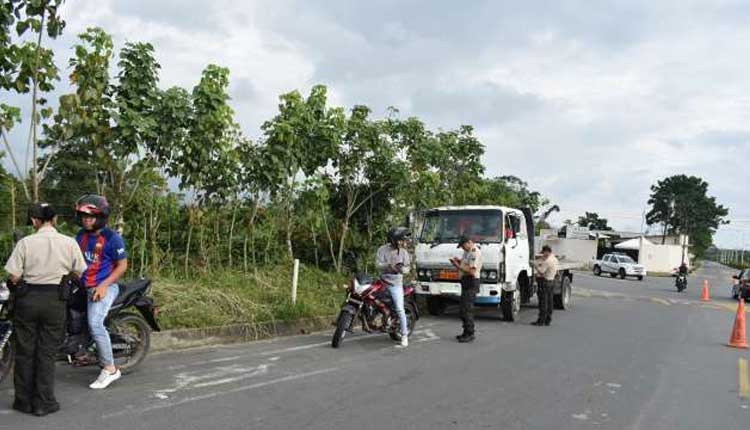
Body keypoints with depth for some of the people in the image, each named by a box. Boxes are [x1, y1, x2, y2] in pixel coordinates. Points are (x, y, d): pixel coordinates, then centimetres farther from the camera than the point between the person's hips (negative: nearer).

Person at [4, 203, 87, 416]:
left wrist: (18, 284, 13)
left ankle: (24, 400, 22)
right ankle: (43, 402, 13)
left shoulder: (25, 242, -8)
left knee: (25, 351, 13)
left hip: (27, 298, 0)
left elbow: (13, 275, -9)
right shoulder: (69, 243, -5)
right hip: (55, 300, 0)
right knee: (47, 352, 9)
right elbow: (79, 273, 0)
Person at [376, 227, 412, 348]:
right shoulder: (382, 249, -3)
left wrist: (402, 269, -21)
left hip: (396, 284, -1)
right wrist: (389, 266, -30)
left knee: (400, 309, -9)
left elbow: (407, 267, 2)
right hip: (383, 281, 1)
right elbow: (378, 264, -13)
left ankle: (404, 336, -4)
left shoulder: (403, 252, 3)